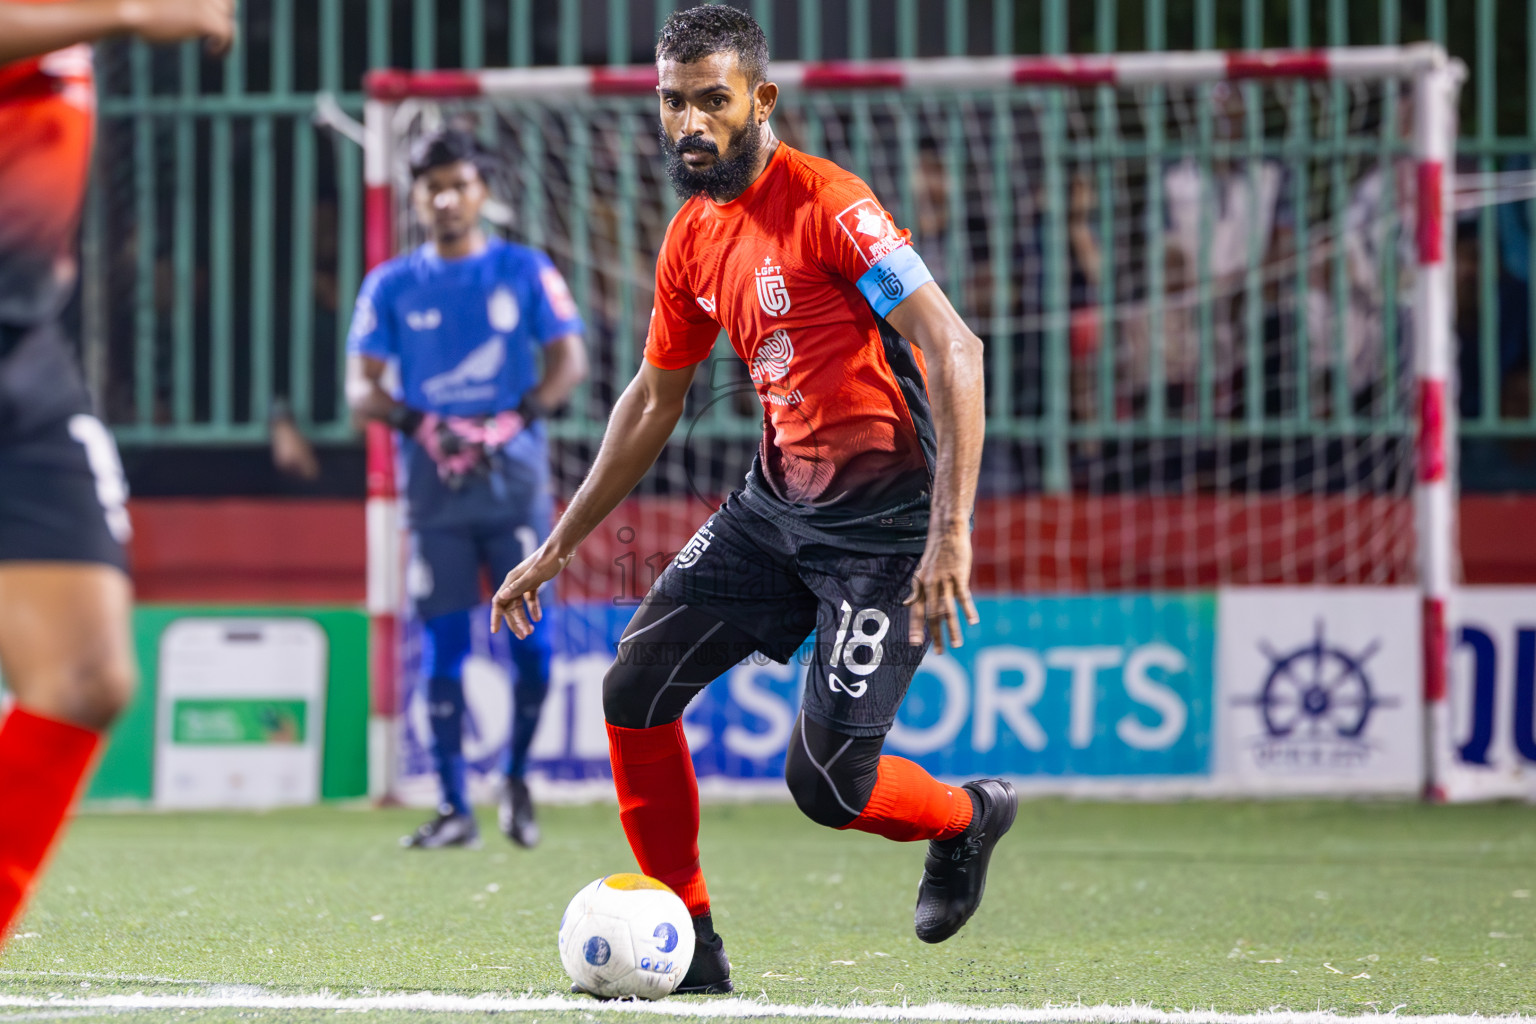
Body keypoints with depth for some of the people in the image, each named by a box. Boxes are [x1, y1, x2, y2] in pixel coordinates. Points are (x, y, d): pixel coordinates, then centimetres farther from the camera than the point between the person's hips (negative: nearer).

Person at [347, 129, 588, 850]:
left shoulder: (525, 271, 7)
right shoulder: (391, 286, 8)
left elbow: (569, 362, 0)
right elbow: (361, 388, 3)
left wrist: (510, 421, -15)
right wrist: (421, 424, -15)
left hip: (515, 483, 0)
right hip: (435, 491, 1)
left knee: (531, 643, -6)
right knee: (442, 650, -3)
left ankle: (517, 780, 17)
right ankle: (455, 810, 2)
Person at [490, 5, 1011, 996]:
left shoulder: (828, 206, -18)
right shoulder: (693, 239, 7)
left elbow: (956, 350, -24)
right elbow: (653, 403, 21)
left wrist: (951, 533, -32)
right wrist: (556, 550, 22)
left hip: (885, 519, -8)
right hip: (776, 503, 8)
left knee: (824, 782, -10)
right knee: (635, 691, -2)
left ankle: (969, 817, 23)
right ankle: (686, 942, 11)